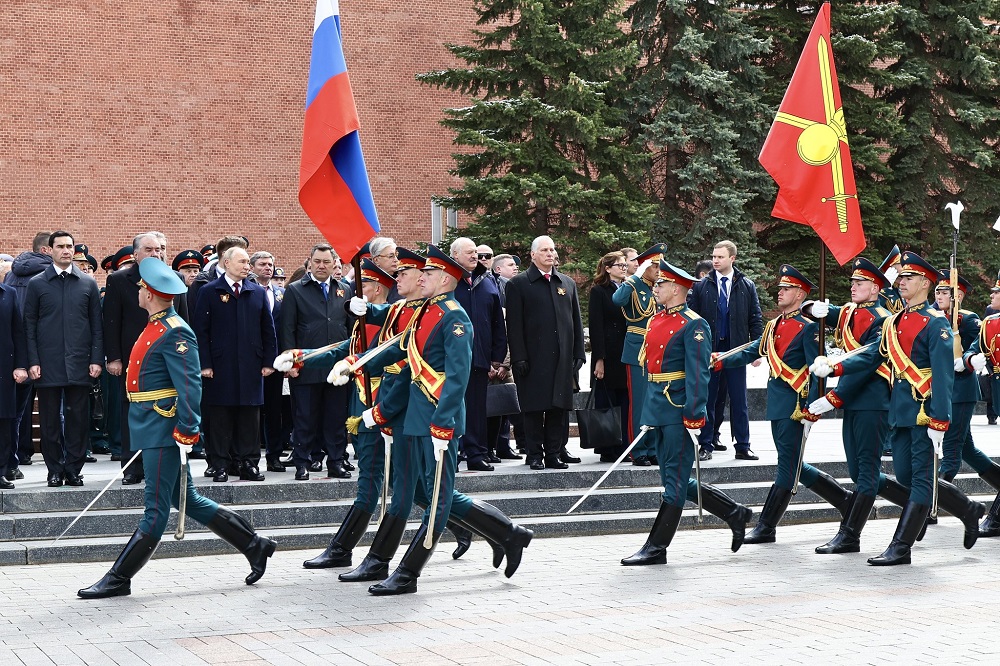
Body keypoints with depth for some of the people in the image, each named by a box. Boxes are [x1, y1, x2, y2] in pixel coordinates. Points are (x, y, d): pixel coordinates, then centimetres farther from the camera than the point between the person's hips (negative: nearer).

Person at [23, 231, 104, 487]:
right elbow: (29, 325, 4)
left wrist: (96, 359, 0)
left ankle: (73, 469, 9)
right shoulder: (37, 284, 5)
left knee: (78, 418, 1)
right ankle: (55, 470, 11)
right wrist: (32, 361, -4)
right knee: (50, 420, 3)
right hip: (48, 364, -1)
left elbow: (97, 325, 8)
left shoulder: (88, 284, 8)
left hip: (79, 364, 1)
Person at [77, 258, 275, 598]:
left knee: (156, 510, -2)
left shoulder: (175, 333, -15)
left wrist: (187, 430, -24)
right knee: (188, 501, 13)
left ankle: (118, 579, 2)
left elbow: (190, 384, -21)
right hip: (151, 427, 10)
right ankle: (254, 545, 19)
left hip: (164, 430, -10)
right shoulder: (155, 327, 15)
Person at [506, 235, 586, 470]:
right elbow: (514, 325, -4)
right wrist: (519, 358, -11)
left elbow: (576, 321, 17)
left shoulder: (568, 283, 16)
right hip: (533, 359, -4)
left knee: (559, 407, 4)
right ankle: (535, 455, 6)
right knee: (534, 409, -1)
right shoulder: (518, 284, 2)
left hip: (562, 360, 4)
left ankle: (554, 454, 11)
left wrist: (579, 354, 9)